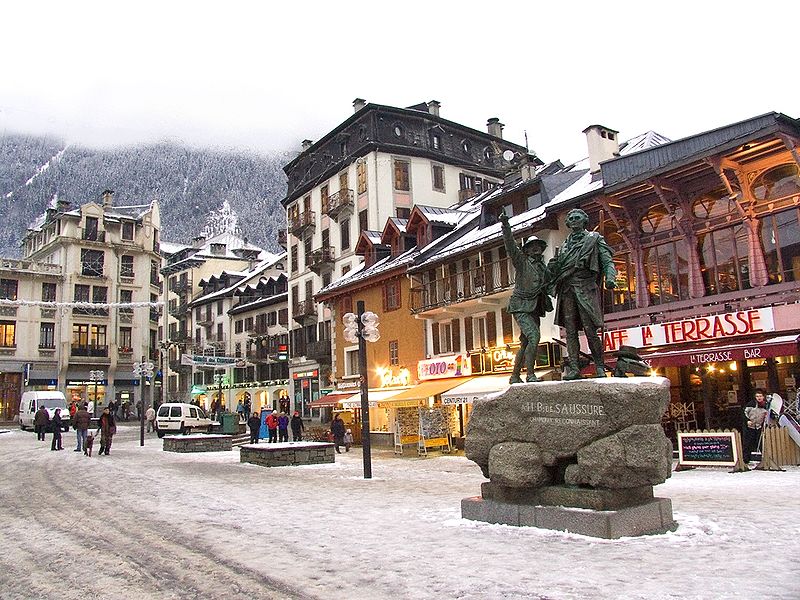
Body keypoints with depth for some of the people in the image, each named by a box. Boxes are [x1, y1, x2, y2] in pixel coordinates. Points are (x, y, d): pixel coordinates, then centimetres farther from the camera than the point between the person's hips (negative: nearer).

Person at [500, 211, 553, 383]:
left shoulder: (544, 267, 16)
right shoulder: (522, 261, -1)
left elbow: (549, 285, 25)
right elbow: (510, 245, -14)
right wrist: (505, 225, -26)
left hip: (535, 309, 7)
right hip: (521, 307, -7)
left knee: (526, 344, 9)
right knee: (534, 337, -23)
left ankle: (515, 377, 19)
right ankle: (530, 375, -19)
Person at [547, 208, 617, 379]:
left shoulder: (594, 239, 11)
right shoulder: (565, 244, 23)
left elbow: (607, 261, 2)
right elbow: (556, 267, 24)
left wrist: (610, 278, -16)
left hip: (585, 288, -4)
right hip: (566, 290, 4)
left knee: (590, 330, -9)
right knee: (570, 331, -1)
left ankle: (599, 367, 2)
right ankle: (573, 368, -2)